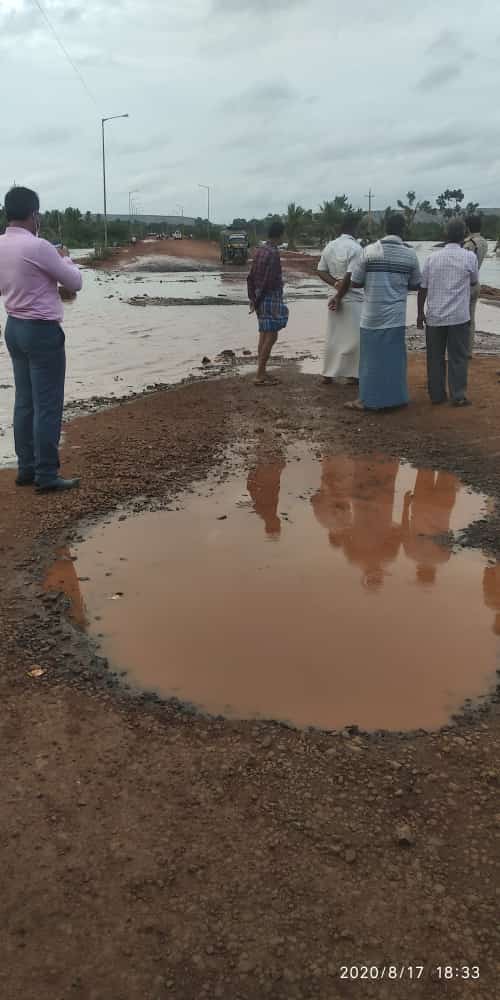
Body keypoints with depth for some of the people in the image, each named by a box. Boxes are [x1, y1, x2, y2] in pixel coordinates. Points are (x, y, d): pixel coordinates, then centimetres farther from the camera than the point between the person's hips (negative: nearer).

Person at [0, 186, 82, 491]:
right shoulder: (38, 247, -19)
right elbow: (75, 282, -8)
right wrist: (65, 258, 11)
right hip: (42, 331, -9)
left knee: (25, 402, 14)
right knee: (48, 405, -3)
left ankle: (27, 468, 21)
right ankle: (46, 475, 1)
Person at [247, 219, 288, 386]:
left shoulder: (260, 250, 9)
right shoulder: (274, 253, -17)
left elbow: (251, 277, 12)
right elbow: (268, 281, -19)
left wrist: (252, 298, 15)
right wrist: (257, 301, -10)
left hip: (261, 299, 9)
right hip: (271, 298, -9)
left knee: (264, 336, 12)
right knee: (271, 337, -5)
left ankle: (262, 372, 16)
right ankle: (260, 375, -5)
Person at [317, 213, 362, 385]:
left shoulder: (329, 246, 8)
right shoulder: (355, 247, -15)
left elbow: (321, 271, 9)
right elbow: (350, 277, -20)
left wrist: (335, 284, -3)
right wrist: (339, 297, -13)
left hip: (338, 298, 7)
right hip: (353, 299, -7)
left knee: (333, 337, 12)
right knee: (355, 338, 2)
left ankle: (328, 374, 16)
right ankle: (354, 373, 7)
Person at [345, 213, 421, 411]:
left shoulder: (369, 251, -6)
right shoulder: (410, 254, -1)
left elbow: (354, 283, -3)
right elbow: (415, 285, 10)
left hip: (372, 315, -1)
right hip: (396, 315, 1)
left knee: (372, 356, 5)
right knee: (394, 356, 11)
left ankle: (367, 399, 10)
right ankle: (395, 397, 17)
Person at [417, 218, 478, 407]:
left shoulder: (432, 257, 1)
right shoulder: (469, 256, -4)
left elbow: (422, 288, 2)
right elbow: (474, 282, 11)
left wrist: (420, 313, 10)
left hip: (434, 316, 2)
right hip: (459, 316, -2)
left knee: (435, 357, 10)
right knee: (458, 357, 5)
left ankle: (436, 395, 14)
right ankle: (458, 396, 5)